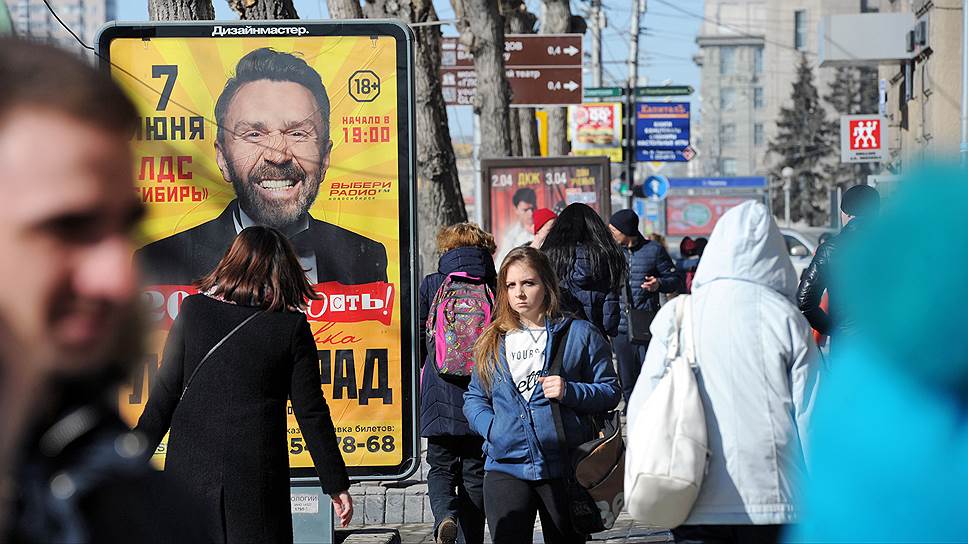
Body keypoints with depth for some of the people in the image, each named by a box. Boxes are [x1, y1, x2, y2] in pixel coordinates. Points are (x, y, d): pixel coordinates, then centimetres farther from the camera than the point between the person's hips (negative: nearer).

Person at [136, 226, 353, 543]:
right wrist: (336, 484, 4)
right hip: (257, 475, -1)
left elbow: (164, 396, 1)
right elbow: (311, 413, -3)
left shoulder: (193, 309, -1)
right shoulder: (292, 326, -4)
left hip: (189, 466, 1)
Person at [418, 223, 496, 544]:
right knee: (475, 472, 11)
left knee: (441, 467, 10)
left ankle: (444, 515, -18)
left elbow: (418, 340, 3)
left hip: (440, 397, -1)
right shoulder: (495, 288, 1)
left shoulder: (430, 286, 0)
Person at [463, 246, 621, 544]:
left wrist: (570, 392, -15)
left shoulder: (579, 334, 3)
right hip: (505, 466, 1)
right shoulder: (493, 341, 12)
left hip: (564, 466, -1)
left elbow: (610, 391, 2)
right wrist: (491, 427, -5)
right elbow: (474, 398, 15)